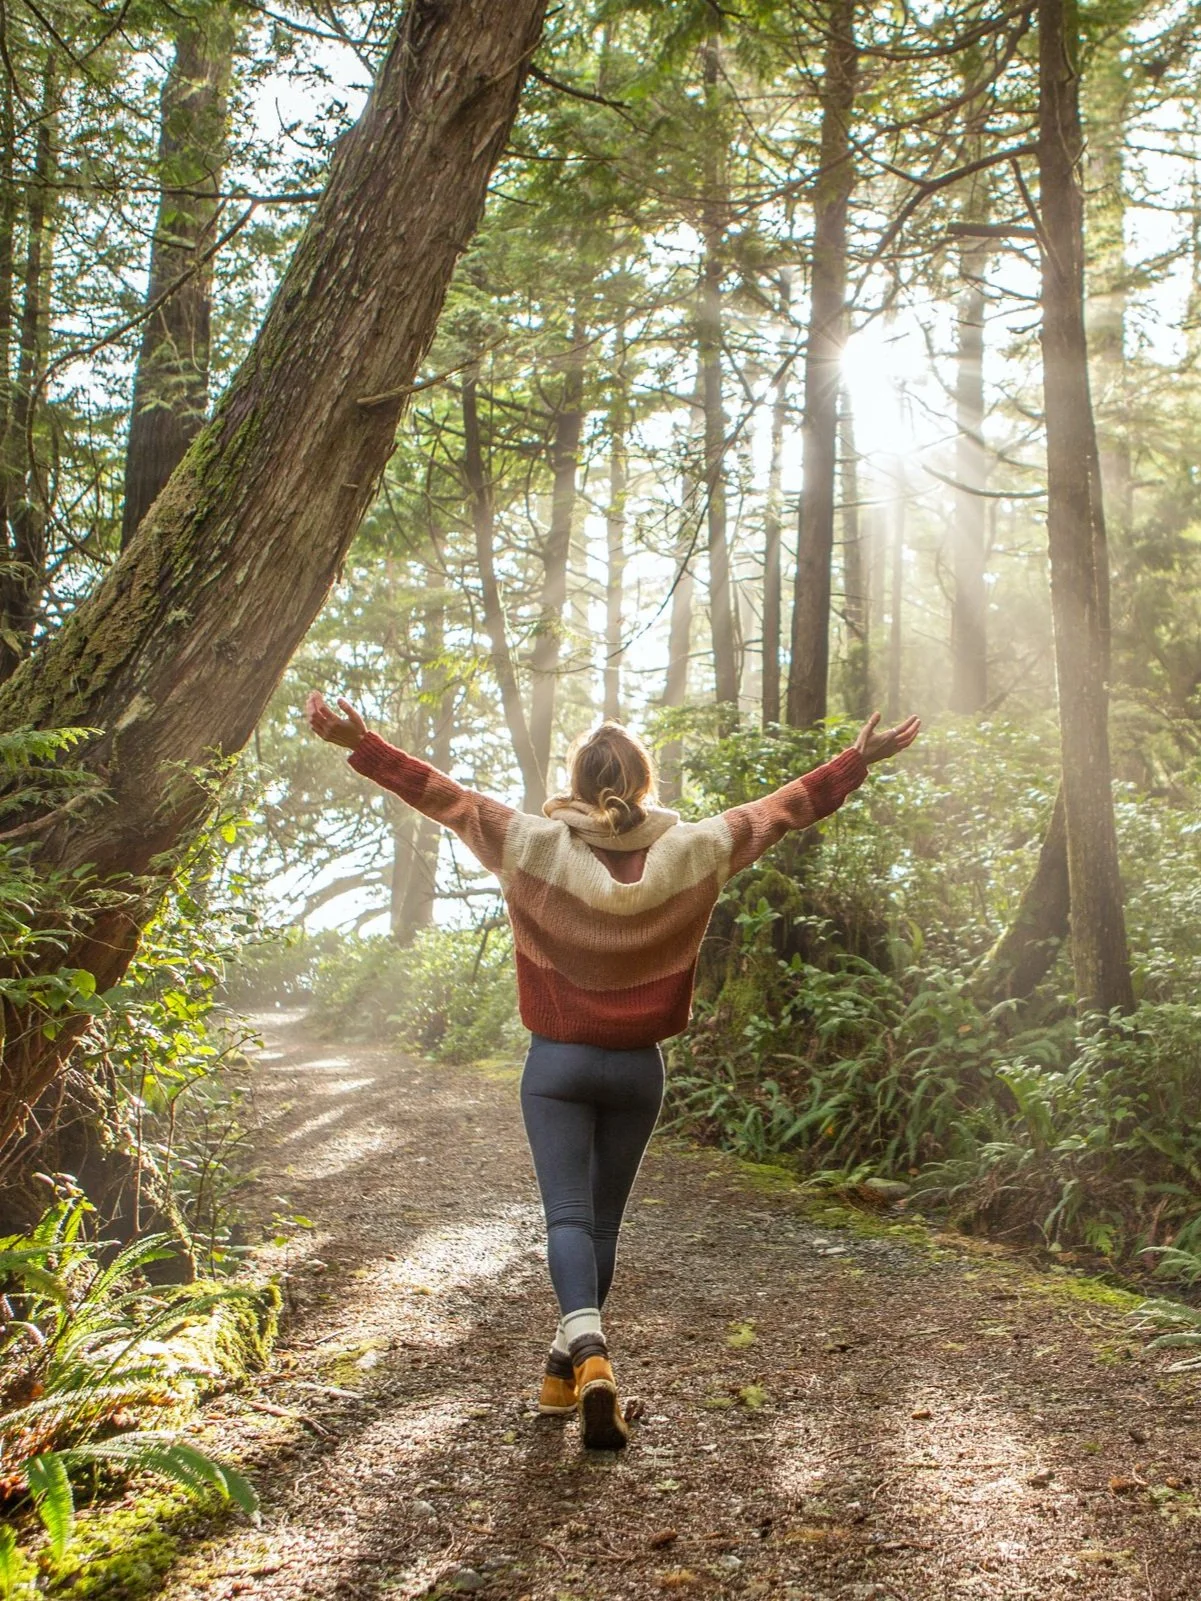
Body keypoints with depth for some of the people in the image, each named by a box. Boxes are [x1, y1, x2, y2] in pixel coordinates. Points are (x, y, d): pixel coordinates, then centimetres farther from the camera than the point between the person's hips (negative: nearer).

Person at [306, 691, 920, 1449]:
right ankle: (567, 1370, 24)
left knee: (568, 1215, -4)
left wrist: (361, 743, 1)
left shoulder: (534, 845, -9)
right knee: (603, 1219, 14)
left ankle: (588, 1351, -28)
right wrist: (861, 759, 11)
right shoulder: (692, 852, -6)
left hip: (557, 1064, -2)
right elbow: (783, 807, 2)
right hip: (639, 1068, 2)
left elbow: (444, 795, -5)